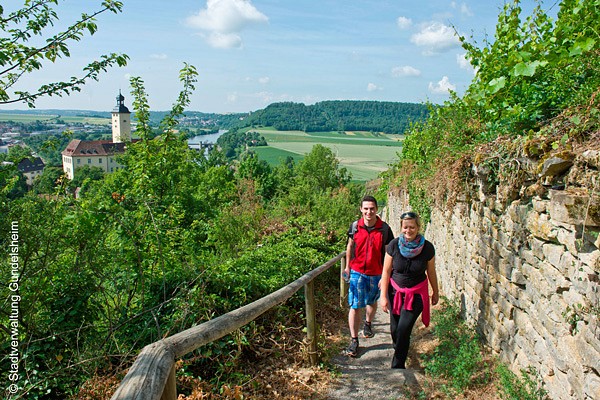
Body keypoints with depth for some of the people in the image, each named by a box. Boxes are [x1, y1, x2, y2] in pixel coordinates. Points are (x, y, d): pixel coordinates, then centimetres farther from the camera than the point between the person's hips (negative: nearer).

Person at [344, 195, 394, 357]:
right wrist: (347, 267, 14)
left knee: (372, 302, 22)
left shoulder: (384, 229, -11)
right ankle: (354, 340, 5)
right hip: (357, 272, 0)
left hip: (376, 274, 1)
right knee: (355, 306, -4)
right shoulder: (355, 226, -6)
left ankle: (368, 324, 50)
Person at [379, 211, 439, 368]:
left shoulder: (427, 247, -10)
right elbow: (386, 271, -5)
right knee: (395, 330, 7)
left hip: (416, 294, -1)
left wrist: (435, 292, 15)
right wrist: (383, 296, -5)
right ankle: (399, 349, 39)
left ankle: (397, 366, 7)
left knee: (404, 329, -10)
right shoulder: (394, 245, -11)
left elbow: (431, 272, 5)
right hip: (395, 291, 1)